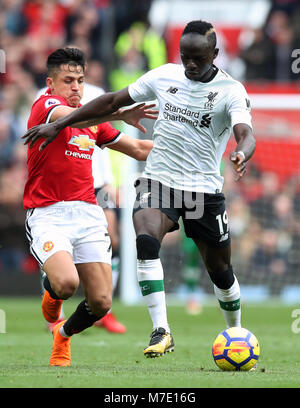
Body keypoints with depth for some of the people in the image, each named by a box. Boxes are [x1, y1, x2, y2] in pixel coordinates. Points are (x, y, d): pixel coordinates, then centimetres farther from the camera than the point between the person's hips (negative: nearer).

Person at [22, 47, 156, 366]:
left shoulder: (94, 121, 17)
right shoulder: (45, 105, -5)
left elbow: (139, 149, 28)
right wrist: (119, 116, -44)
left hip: (88, 214, 6)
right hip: (48, 215, -6)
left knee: (101, 302, -4)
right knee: (67, 283, -29)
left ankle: (63, 335, 29)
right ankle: (51, 296, 11)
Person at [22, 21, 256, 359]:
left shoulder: (230, 90, -9)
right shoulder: (164, 76, 2)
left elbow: (246, 134, -25)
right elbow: (113, 101, 11)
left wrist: (241, 154, -50)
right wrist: (58, 125, 10)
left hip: (204, 190, -1)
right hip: (158, 180, 1)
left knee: (220, 271, 9)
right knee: (146, 242, -28)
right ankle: (161, 332, -27)